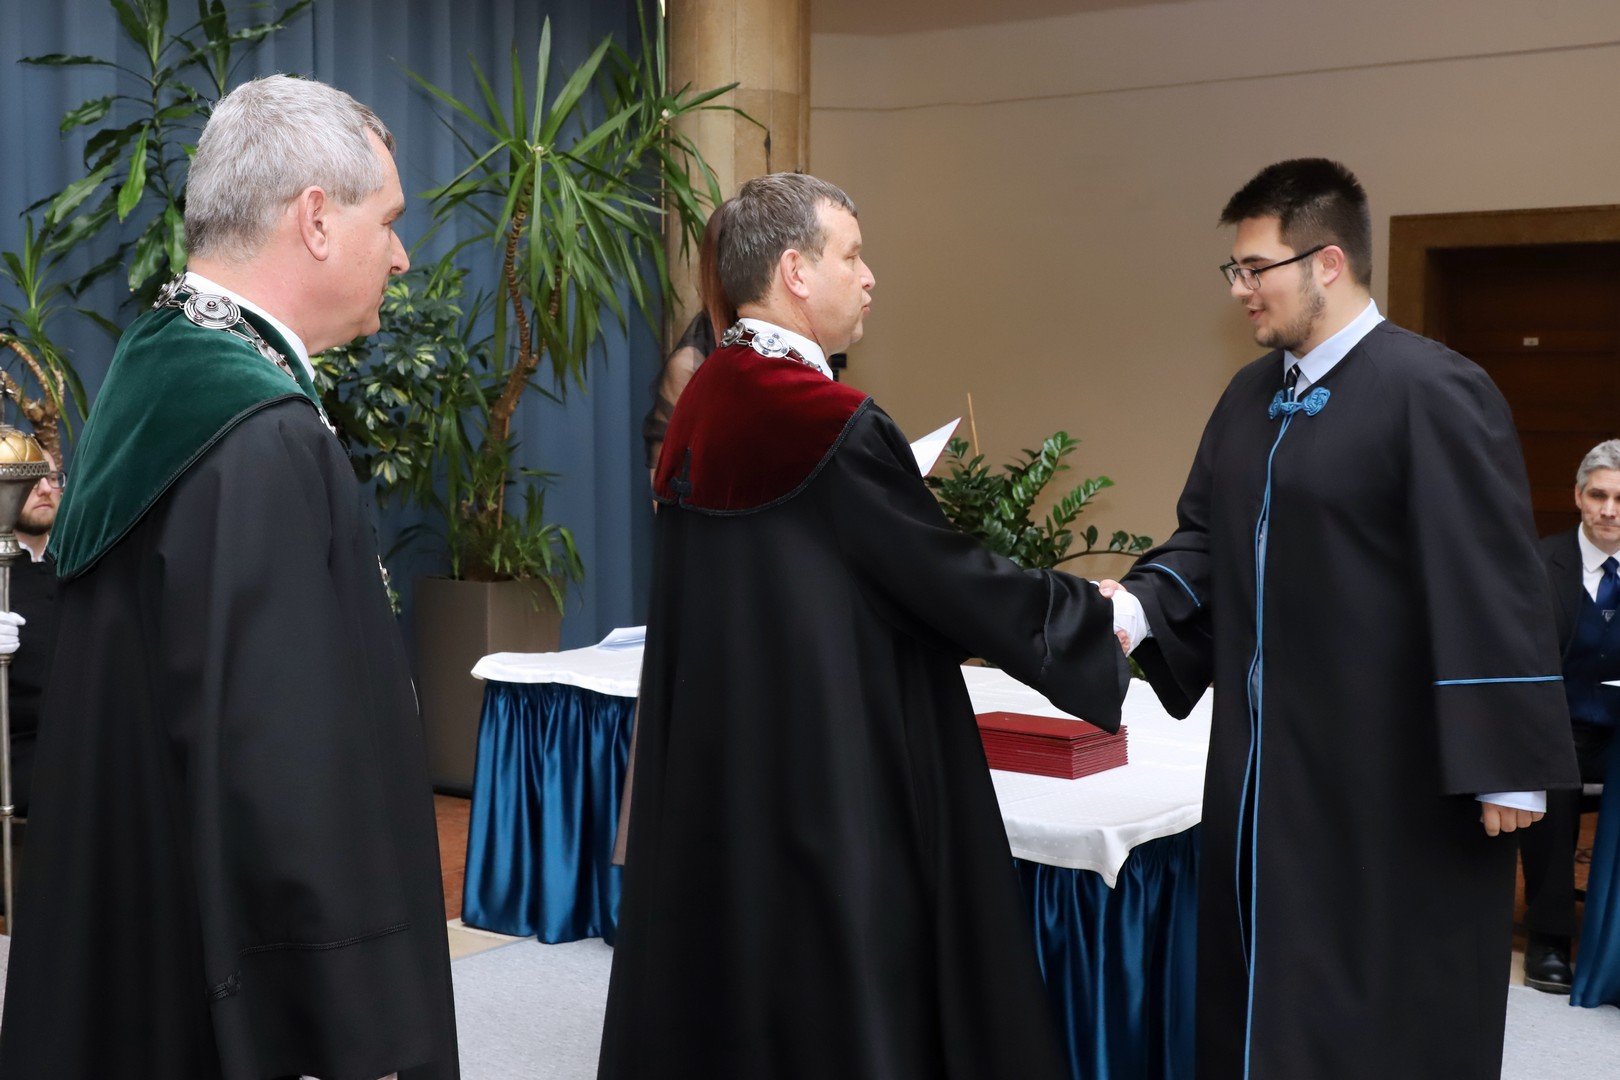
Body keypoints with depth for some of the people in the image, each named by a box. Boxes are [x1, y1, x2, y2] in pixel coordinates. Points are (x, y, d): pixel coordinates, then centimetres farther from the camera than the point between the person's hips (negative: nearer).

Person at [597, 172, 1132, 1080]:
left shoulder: (703, 406, 6)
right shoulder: (832, 424, -19)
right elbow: (953, 580, -12)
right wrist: (1100, 621, 3)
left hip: (714, 775, 9)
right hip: (828, 781, -9)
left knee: (722, 980, 16)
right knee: (848, 1002, 4)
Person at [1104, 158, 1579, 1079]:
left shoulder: (1433, 392, -17)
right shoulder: (1251, 396, 9)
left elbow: (1493, 584, -18)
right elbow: (1206, 537, 14)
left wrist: (1507, 766, -17)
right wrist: (1137, 603, -6)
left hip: (1393, 765, -8)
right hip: (1269, 756, 8)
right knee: (1266, 994, 17)